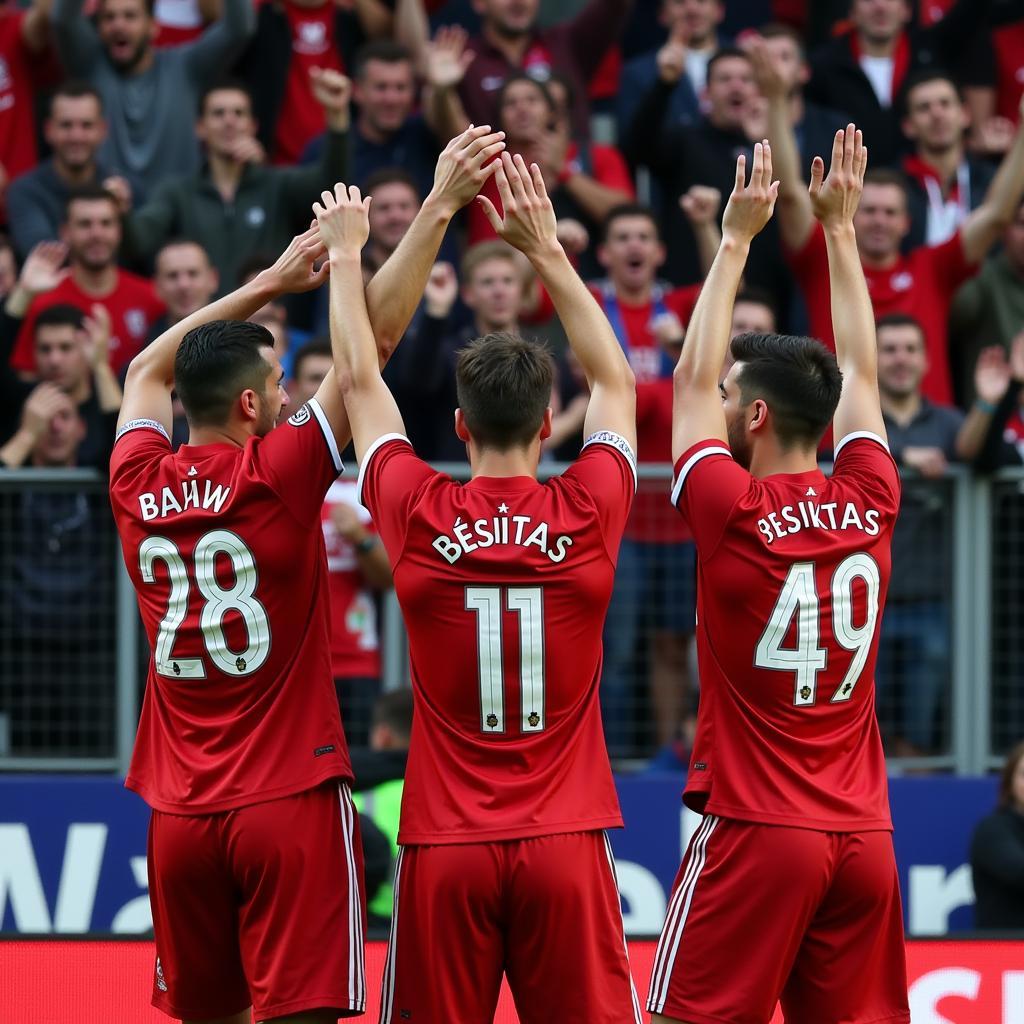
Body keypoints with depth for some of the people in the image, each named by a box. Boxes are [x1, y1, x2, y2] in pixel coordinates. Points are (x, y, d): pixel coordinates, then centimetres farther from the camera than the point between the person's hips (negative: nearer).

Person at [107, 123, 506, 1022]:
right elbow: (374, 340, -9)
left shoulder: (138, 488, 3)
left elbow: (149, 368, 23)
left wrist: (272, 282, 25)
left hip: (181, 812, 5)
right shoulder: (277, 477, -9)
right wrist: (439, 208, -6)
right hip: (289, 802, -5)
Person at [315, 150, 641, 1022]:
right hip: (565, 844, 0)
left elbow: (360, 381, 11)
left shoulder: (419, 518, -4)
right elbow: (615, 379, 13)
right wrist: (547, 248, 17)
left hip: (446, 848, 0)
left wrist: (345, 252, 22)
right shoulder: (587, 516, -3)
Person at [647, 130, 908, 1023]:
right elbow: (859, 374, 18)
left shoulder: (734, 513, -9)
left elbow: (691, 377, 3)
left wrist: (738, 239, 9)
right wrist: (840, 229, 24)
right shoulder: (869, 508, 3)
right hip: (863, 835, 5)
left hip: (756, 831, -5)